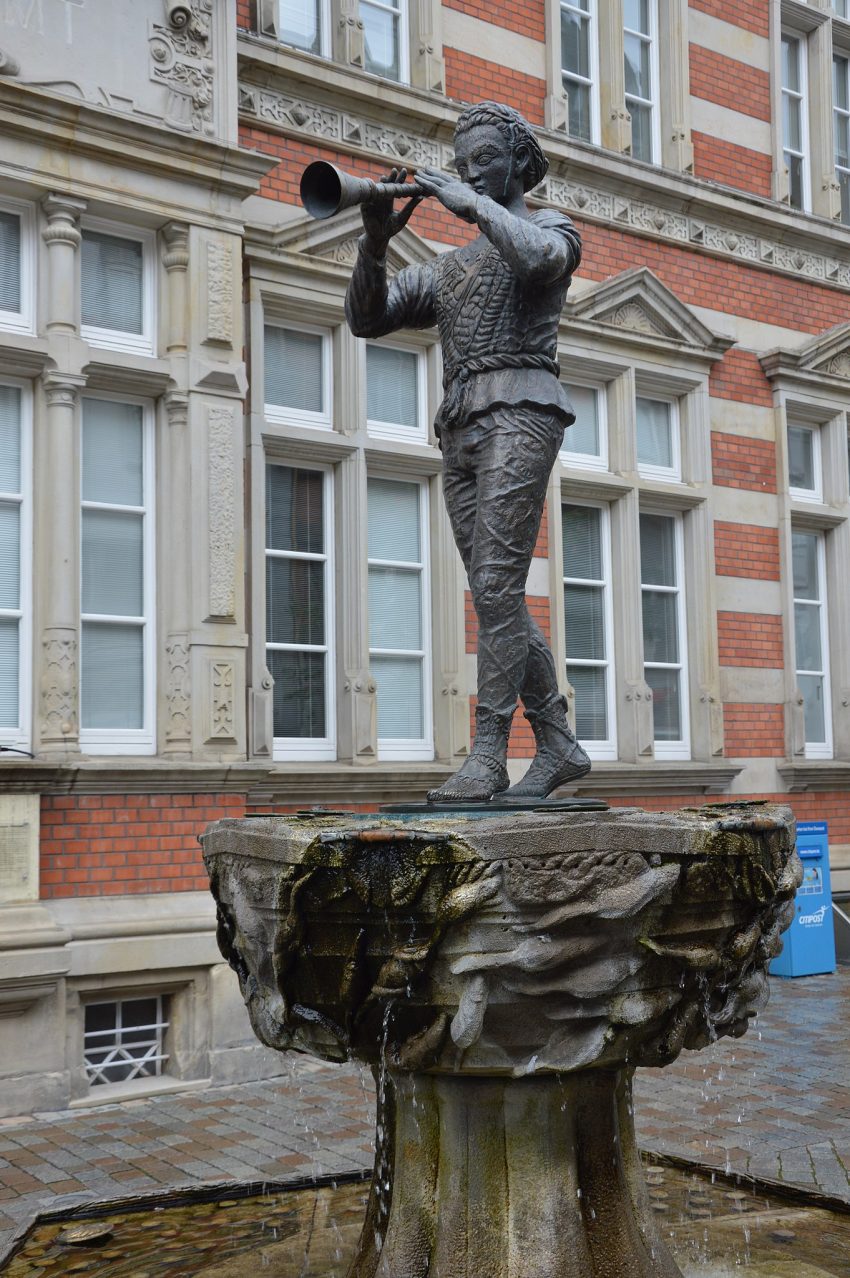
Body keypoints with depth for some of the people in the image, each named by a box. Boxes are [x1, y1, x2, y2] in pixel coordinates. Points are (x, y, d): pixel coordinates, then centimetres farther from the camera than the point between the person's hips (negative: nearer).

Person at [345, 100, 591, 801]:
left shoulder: (551, 226, 10)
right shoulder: (447, 267, 27)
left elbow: (540, 254, -17)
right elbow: (367, 318, 15)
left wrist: (472, 201, -9)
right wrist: (375, 242, 0)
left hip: (519, 414, -7)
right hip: (460, 430, 7)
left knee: (497, 587, -16)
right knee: (498, 598, 4)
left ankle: (487, 757, -16)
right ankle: (559, 746, 12)